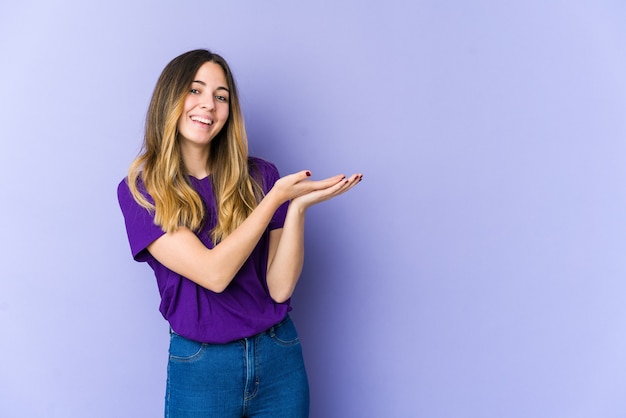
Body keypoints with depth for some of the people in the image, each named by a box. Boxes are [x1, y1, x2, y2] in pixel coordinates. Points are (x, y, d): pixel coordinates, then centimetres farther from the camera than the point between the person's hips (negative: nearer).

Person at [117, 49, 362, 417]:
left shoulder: (258, 176, -2)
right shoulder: (140, 190, -7)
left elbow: (280, 287, -8)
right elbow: (214, 273, -18)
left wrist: (298, 207, -20)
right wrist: (277, 197, -17)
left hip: (279, 359, 2)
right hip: (200, 368, -2)